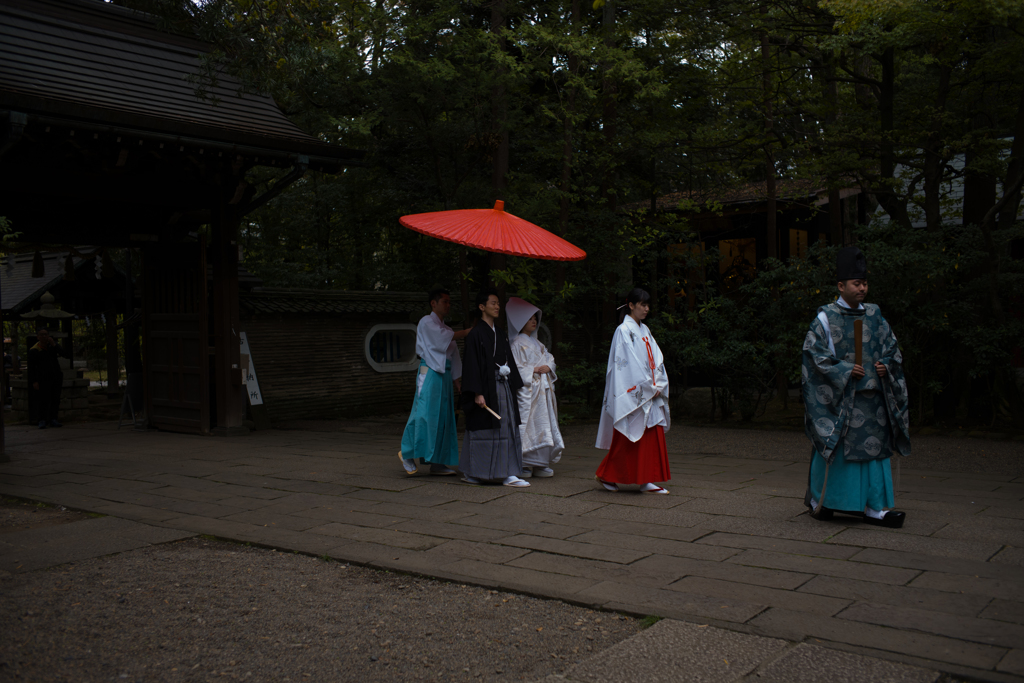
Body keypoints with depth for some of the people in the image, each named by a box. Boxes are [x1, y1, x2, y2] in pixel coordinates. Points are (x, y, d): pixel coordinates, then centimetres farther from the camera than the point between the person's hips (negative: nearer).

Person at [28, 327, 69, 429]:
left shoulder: (52, 345, 3)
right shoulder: (34, 350, -9)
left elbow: (65, 354, -8)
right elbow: (31, 367, -8)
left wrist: (54, 345, -16)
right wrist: (34, 381, -14)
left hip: (56, 376, 4)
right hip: (43, 378, -4)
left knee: (55, 399, 4)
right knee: (43, 399, -10)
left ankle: (53, 420, 11)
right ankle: (42, 421, -3)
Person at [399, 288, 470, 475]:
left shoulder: (446, 328, 22)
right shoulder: (426, 322, 0)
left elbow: (454, 356, 19)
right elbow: (443, 337, -16)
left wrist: (457, 379, 12)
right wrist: (467, 332, -17)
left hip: (445, 375, 8)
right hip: (430, 373, -8)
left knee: (443, 417, 4)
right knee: (425, 413, -12)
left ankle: (438, 462, 7)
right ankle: (407, 452, 2)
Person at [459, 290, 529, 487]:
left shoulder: (500, 333, 14)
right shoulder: (476, 333, -9)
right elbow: (472, 364, -13)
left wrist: (515, 386, 15)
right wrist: (477, 393, -19)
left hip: (503, 387, 8)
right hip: (486, 387, -7)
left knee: (507, 429, 4)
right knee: (481, 429, -1)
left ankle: (509, 475, 8)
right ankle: (469, 472, 11)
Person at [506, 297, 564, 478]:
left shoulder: (536, 343, 19)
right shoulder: (518, 344, -5)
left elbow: (549, 358, 17)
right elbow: (516, 366, -11)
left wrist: (548, 366, -4)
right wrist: (534, 370, -15)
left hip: (543, 389, 8)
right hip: (528, 390, -8)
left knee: (544, 422, 6)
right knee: (528, 424, -9)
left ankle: (540, 463, 11)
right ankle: (525, 465, -5)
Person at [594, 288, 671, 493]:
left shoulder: (644, 330, 15)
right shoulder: (624, 330, -10)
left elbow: (656, 359, 12)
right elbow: (630, 362, -15)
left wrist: (658, 385, -1)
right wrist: (648, 387, -14)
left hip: (649, 394, 8)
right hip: (632, 394, -8)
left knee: (653, 436, 5)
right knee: (628, 437, -3)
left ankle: (647, 481, 9)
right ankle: (606, 475, 12)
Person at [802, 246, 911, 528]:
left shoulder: (874, 316, 10)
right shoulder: (825, 319, -4)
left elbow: (891, 348, 16)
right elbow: (814, 353, -8)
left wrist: (886, 365, -5)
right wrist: (845, 370, -16)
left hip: (871, 395, 5)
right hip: (839, 396, -5)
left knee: (875, 446, 3)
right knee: (834, 447, 0)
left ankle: (875, 508, 8)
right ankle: (818, 499, 17)